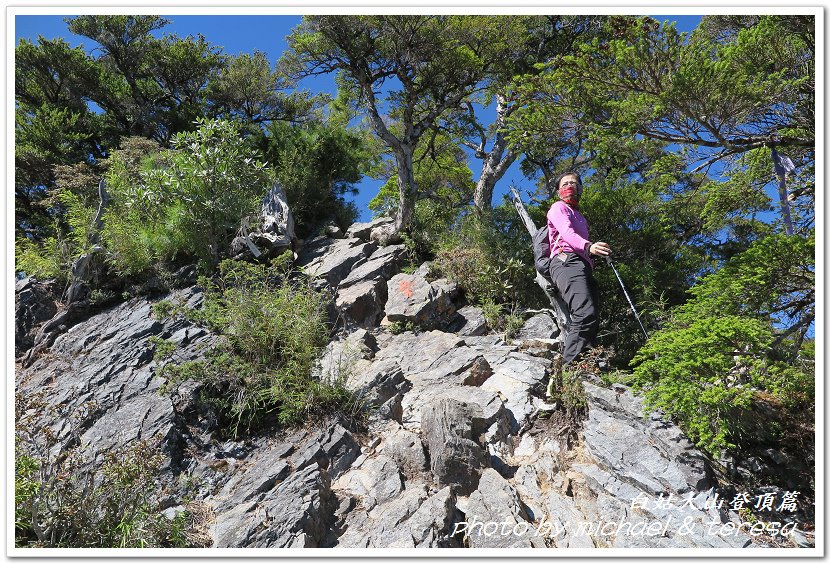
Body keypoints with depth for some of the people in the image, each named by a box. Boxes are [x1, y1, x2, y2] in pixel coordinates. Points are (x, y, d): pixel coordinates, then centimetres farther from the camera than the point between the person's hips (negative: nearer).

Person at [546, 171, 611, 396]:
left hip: (583, 268, 9)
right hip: (567, 261, -9)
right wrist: (588, 246, -29)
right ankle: (565, 373, -39)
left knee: (590, 321, -11)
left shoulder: (580, 217, 41)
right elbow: (566, 231, -9)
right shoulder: (558, 208, 12)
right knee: (585, 314, -30)